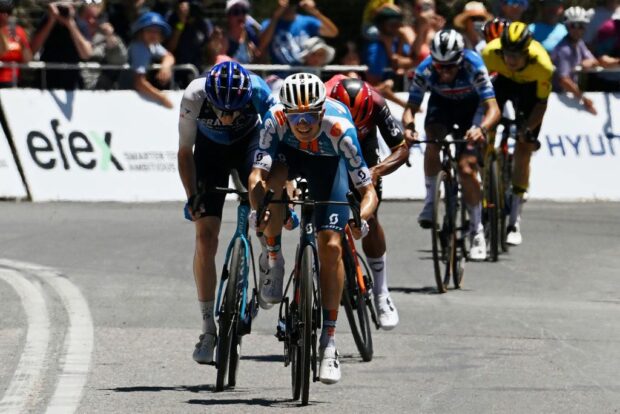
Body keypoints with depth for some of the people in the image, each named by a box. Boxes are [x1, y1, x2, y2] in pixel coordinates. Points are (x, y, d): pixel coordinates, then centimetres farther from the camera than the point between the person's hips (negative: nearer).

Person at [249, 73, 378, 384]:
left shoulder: (339, 127, -38)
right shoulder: (276, 119, -36)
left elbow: (368, 191, -34)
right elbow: (257, 174, -41)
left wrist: (361, 218, -55)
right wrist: (257, 209, -60)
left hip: (327, 161, -1)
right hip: (289, 152, 1)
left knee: (331, 247, -14)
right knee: (273, 180, -36)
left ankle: (328, 342, -6)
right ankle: (274, 262, -12)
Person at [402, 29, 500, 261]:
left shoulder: (473, 66, -36)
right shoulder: (425, 70, -30)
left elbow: (493, 108, -40)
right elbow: (411, 108, -24)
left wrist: (482, 129, -59)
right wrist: (408, 127, -46)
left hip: (471, 105, -2)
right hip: (441, 103, 2)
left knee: (467, 169, -15)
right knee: (433, 138, -32)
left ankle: (477, 231, 0)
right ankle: (430, 200, -15)